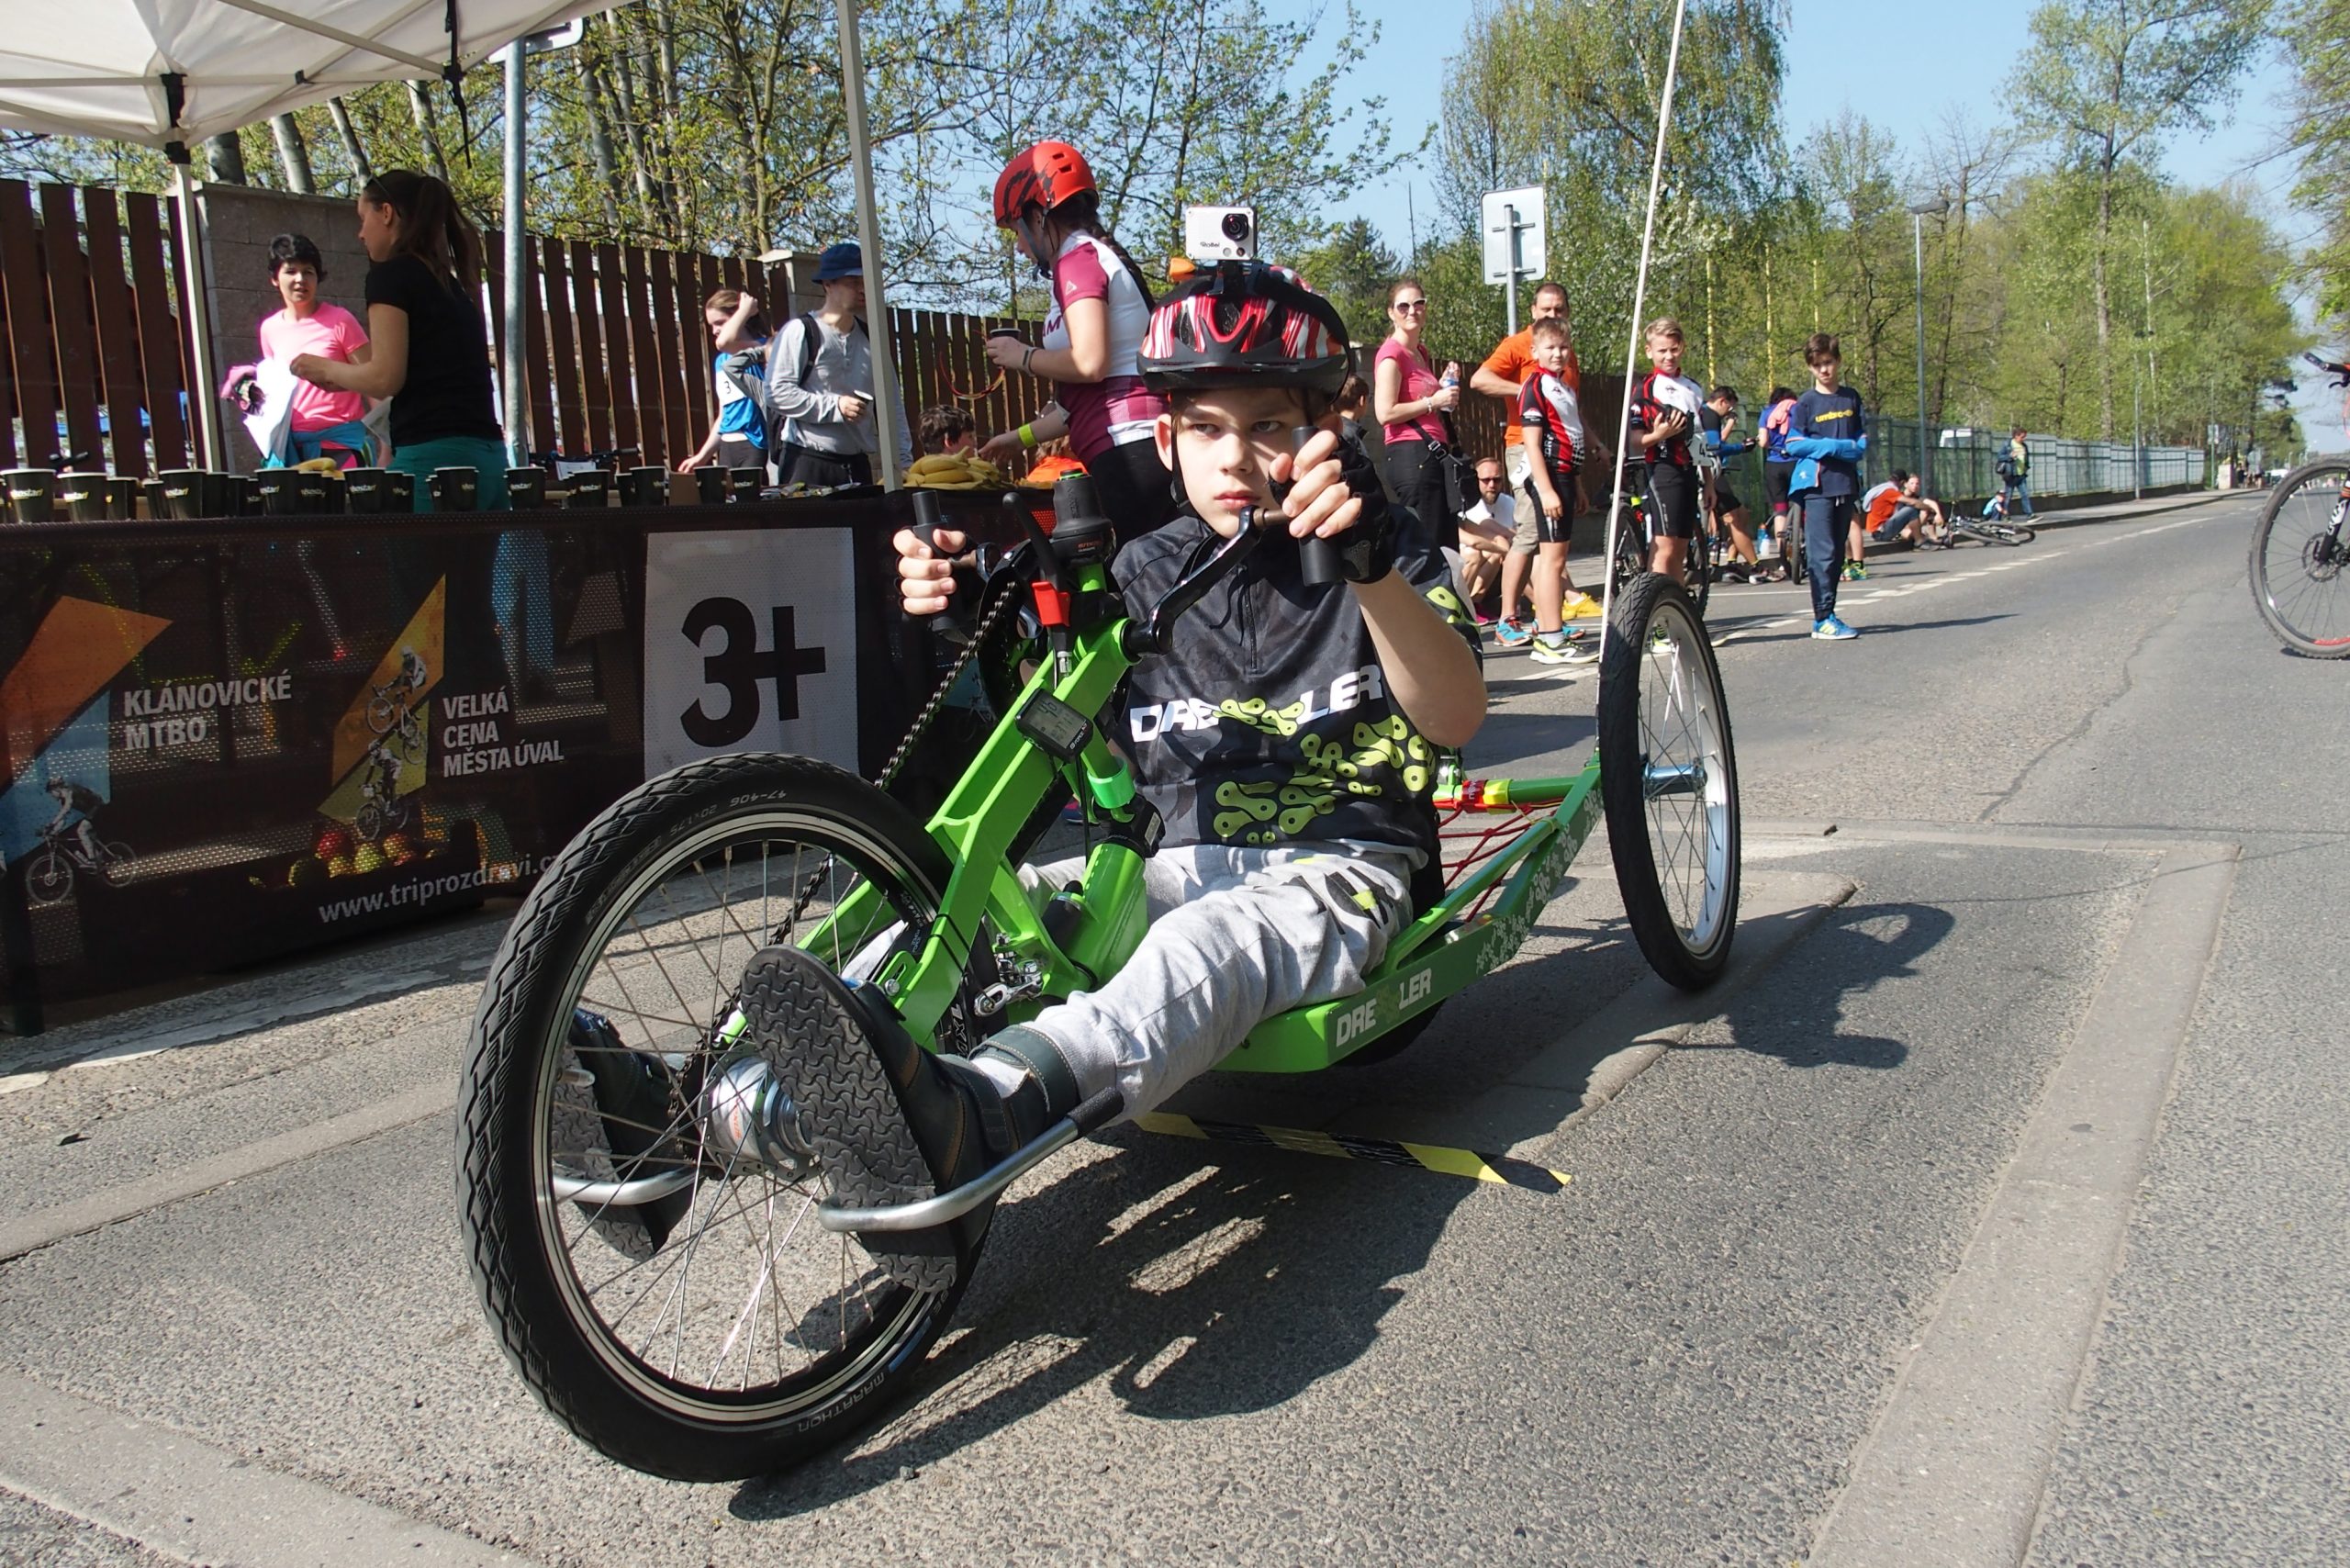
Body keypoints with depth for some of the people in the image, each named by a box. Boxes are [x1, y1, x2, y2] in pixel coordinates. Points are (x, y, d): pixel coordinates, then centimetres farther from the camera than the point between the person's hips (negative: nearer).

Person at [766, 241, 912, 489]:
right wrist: (834, 406, -16)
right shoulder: (800, 331, -4)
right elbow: (777, 391, -12)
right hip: (806, 461, -6)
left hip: (857, 463, 6)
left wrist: (902, 460, 5)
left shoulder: (869, 337, 14)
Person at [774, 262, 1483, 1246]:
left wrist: (1372, 564, -36)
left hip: (1336, 869, -5)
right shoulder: (1147, 572, 11)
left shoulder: (1383, 558, 1)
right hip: (1181, 862, 5)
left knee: (1212, 941, -39)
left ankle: (967, 1117, -67)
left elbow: (1455, 717, -18)